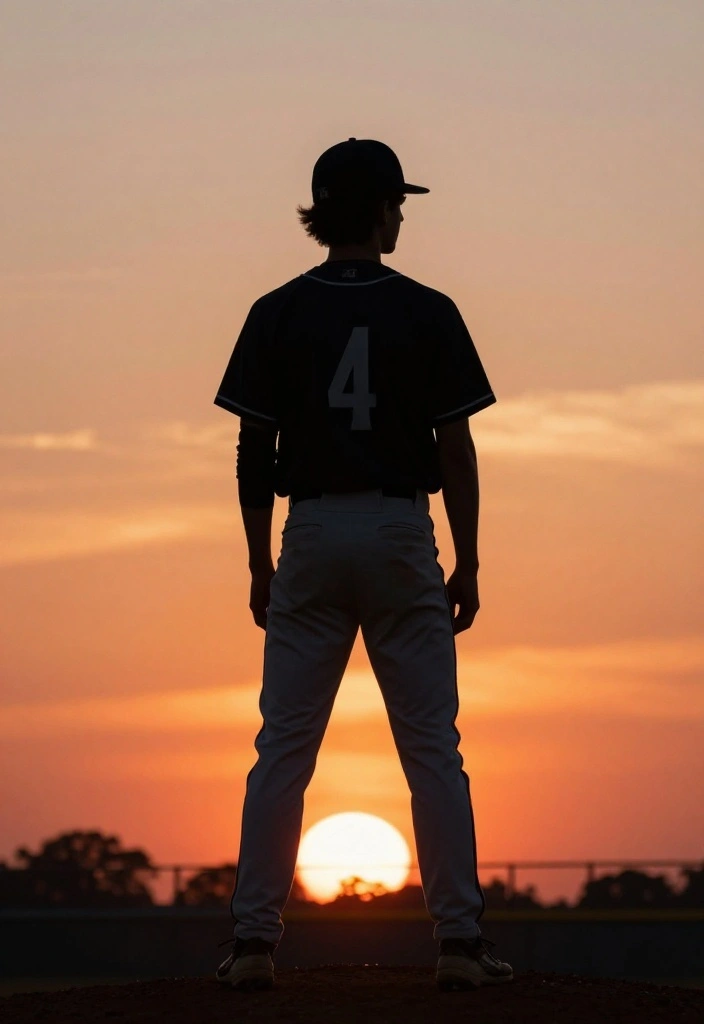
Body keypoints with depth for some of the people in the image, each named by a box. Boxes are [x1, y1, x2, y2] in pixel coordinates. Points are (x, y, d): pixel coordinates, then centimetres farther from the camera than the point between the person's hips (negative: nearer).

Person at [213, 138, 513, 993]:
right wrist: (465, 567, 4)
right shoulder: (427, 313, -2)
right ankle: (459, 940, 0)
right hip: (402, 534, -1)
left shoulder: (278, 314, 1)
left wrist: (262, 566, 8)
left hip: (311, 537, 1)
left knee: (283, 749, 4)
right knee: (432, 749, 3)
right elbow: (456, 450, -3)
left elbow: (254, 451, 0)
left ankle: (253, 940, 0)